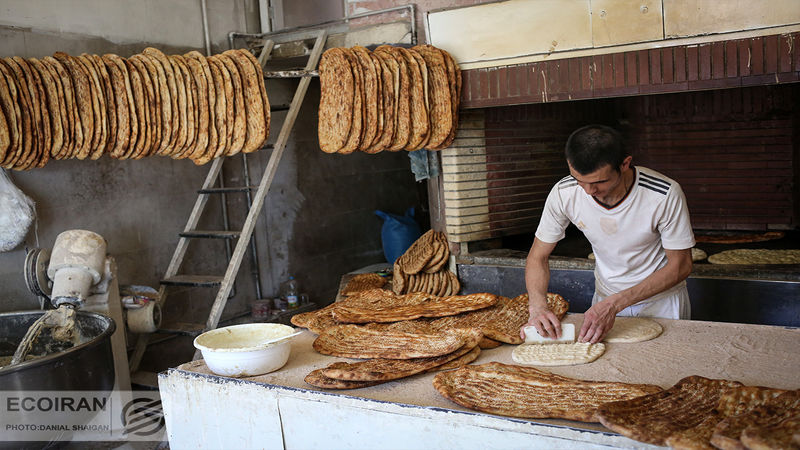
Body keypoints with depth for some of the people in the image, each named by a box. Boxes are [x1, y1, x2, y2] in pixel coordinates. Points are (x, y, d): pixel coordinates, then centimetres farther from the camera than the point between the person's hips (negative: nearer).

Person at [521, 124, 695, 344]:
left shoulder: (665, 195, -29)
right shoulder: (564, 194, -22)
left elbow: (680, 266, -19)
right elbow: (538, 256, -10)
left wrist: (615, 304, -29)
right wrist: (537, 306, -29)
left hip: (662, 299, -2)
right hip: (605, 298, 2)